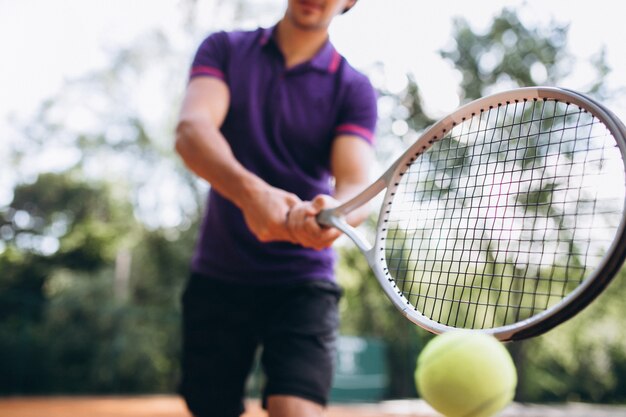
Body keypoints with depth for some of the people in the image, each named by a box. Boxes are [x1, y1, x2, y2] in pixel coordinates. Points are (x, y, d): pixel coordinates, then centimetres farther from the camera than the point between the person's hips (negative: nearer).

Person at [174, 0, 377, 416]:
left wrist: (333, 214, -39)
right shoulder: (224, 49, 3)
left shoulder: (354, 89, 0)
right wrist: (250, 191, -36)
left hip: (304, 286, -1)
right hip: (216, 279, 2)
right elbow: (190, 130, -16)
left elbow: (357, 186, -14)